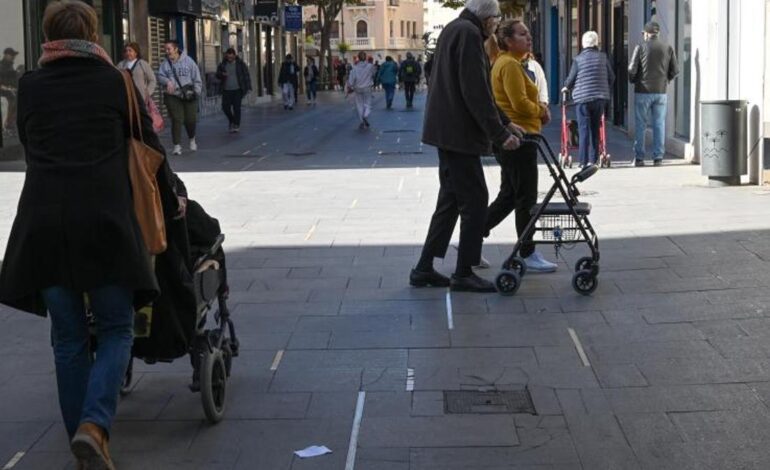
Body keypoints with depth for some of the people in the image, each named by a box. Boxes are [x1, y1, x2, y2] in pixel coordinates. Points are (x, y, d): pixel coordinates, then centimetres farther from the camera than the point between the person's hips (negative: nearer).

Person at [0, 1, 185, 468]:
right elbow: (150, 147, 13)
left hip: (43, 223, 2)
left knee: (69, 337, 12)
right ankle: (94, 425, -12)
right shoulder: (114, 82, 7)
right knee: (117, 329, 8)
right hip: (104, 220, -2)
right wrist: (171, 201, 29)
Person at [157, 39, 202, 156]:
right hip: (173, 96, 0)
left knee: (191, 119, 3)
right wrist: (167, 81, -18)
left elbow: (196, 77, 0)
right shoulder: (165, 63, 3)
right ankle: (177, 146, 0)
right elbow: (160, 76, 2)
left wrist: (197, 91, -5)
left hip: (189, 95, 0)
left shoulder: (188, 61, -2)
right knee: (176, 120, -6)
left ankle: (192, 139, 32)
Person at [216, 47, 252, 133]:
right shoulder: (223, 64, 7)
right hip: (226, 90, 3)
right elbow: (217, 74, 13)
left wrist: (248, 88, -6)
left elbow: (246, 76, 0)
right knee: (225, 107, -1)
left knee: (236, 107, -5)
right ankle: (232, 121, 23)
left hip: (237, 89, -3)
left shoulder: (240, 63, 0)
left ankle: (237, 125, 4)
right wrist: (222, 74, -12)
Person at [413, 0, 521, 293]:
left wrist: (504, 121, 24)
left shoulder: (455, 30, 19)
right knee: (474, 200, -4)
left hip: (447, 130, 10)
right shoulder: (469, 33, -13)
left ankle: (424, 269, 16)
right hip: (458, 132, -10)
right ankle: (463, 274, 2)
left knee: (450, 200, 14)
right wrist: (499, 133, -17)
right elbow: (475, 92, -20)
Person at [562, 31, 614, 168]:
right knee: (596, 129, 11)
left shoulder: (578, 59, -5)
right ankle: (594, 159, 12)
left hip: (583, 97, -3)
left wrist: (566, 87, 23)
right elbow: (611, 77, 7)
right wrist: (606, 90, 26)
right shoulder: (603, 57, 2)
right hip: (600, 97, 3)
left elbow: (571, 78, 1)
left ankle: (583, 161, -5)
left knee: (584, 129, -1)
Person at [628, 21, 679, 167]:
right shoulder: (668, 48, 4)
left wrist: (634, 81, 12)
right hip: (661, 92, 2)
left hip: (643, 91, -2)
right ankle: (658, 157, 5)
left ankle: (639, 158, 3)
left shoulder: (640, 48, -6)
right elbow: (675, 70, 5)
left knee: (640, 124, 3)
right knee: (659, 124, 6)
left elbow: (632, 70, -8)